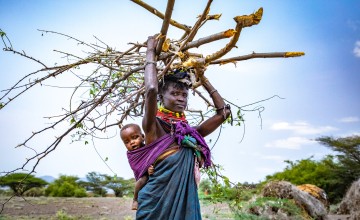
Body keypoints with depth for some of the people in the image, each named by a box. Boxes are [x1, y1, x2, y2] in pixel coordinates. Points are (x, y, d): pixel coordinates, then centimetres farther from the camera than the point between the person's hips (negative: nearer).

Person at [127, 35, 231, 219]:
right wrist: (151, 51, -10)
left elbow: (224, 111, 10)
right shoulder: (154, 126, -9)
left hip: (186, 204, 6)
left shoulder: (190, 133, 7)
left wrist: (202, 78, 12)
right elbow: (151, 89, -25)